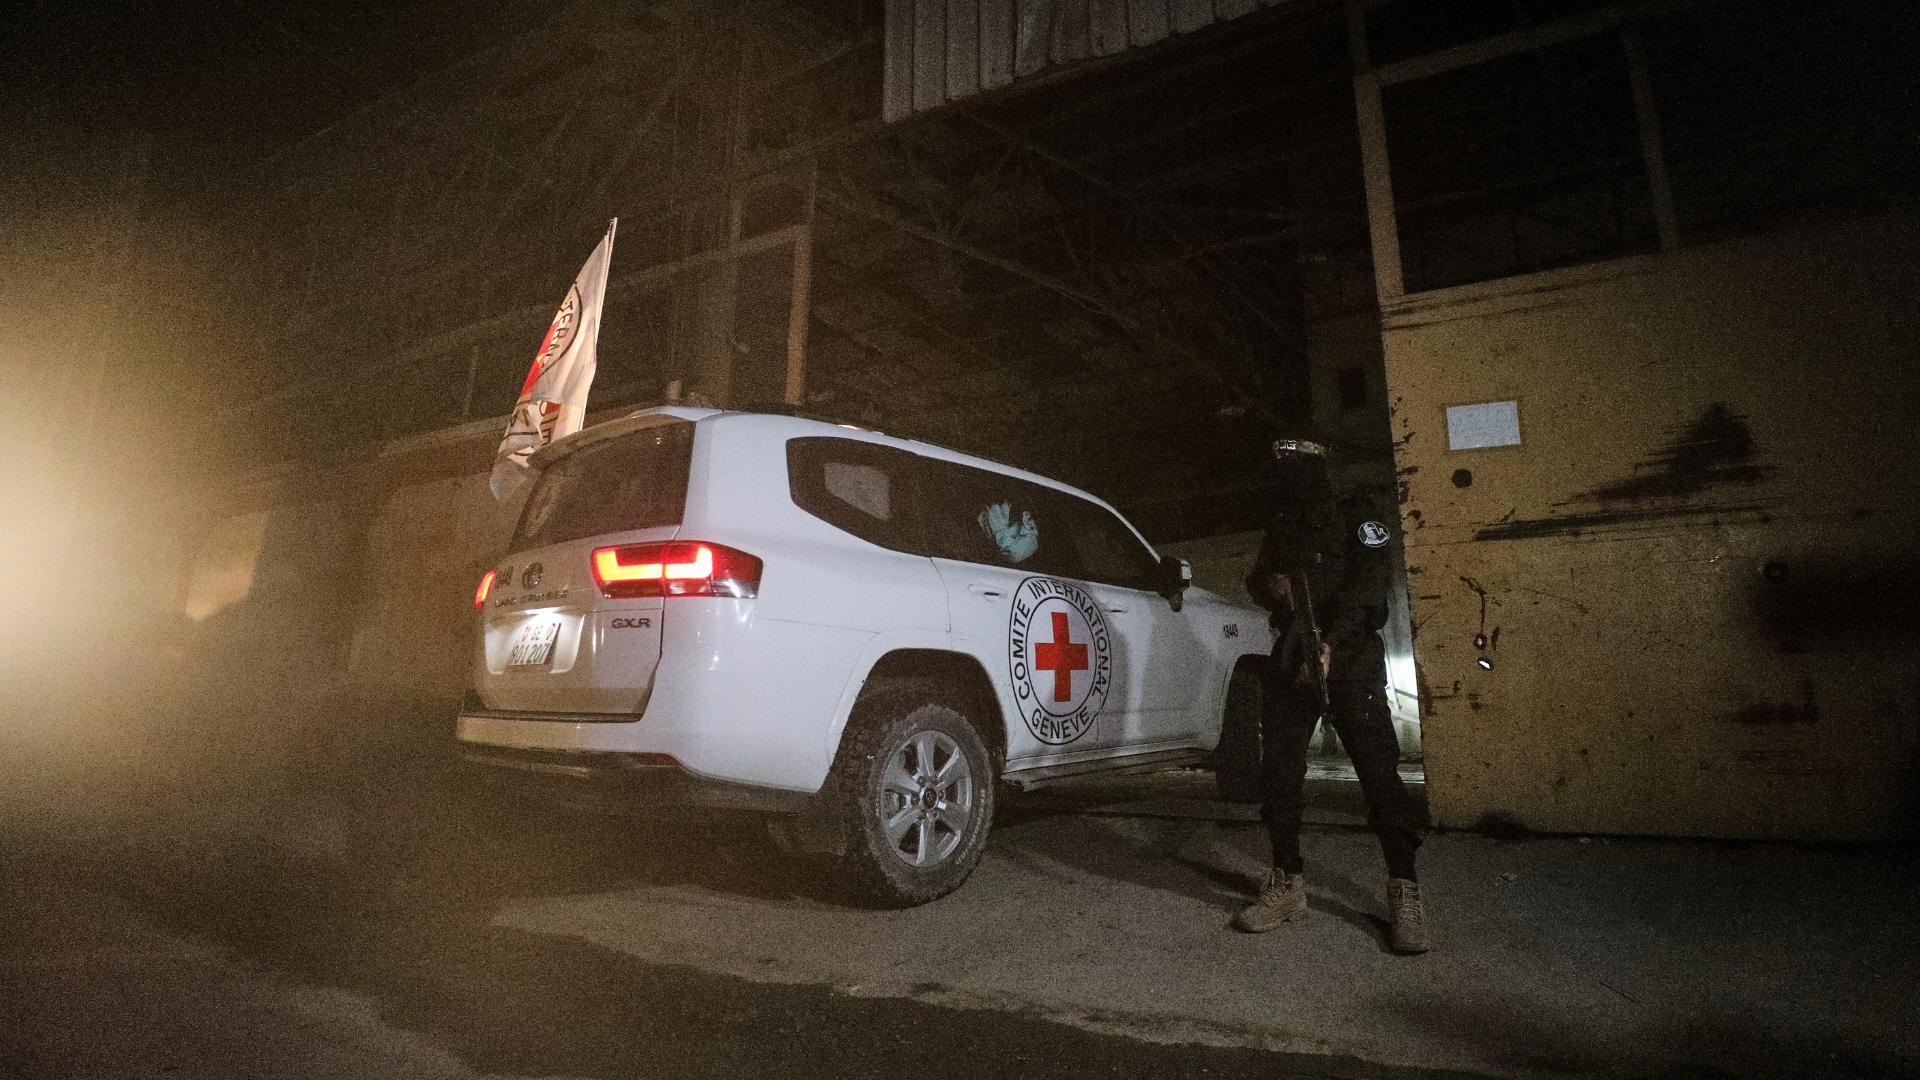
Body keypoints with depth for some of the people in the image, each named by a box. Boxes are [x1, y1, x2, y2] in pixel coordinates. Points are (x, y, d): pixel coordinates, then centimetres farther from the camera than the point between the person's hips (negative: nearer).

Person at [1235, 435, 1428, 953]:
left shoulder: (1353, 514, 2)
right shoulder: (1280, 526, 19)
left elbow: (1375, 576, -10)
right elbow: (1257, 580, 25)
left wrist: (1330, 640, -20)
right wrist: (1271, 586, -2)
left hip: (1351, 661, -5)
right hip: (1291, 661, 6)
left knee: (1378, 773, -8)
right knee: (1278, 771, 3)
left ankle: (1405, 893, 1)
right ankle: (1287, 882, 15)